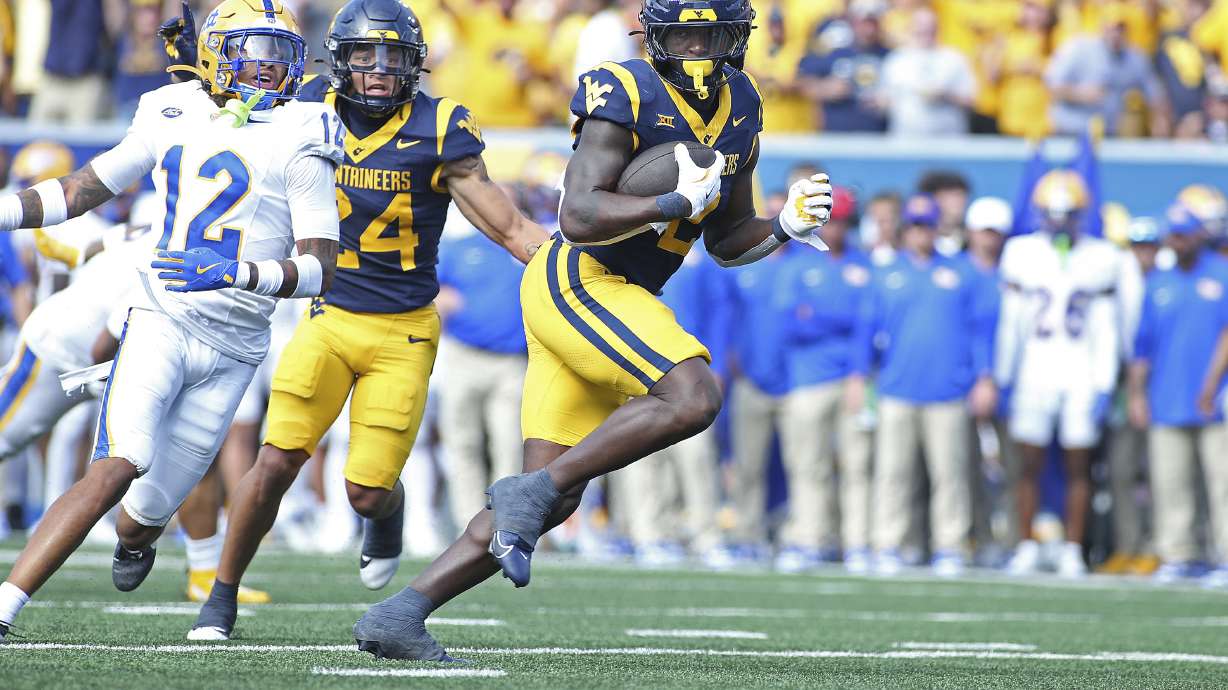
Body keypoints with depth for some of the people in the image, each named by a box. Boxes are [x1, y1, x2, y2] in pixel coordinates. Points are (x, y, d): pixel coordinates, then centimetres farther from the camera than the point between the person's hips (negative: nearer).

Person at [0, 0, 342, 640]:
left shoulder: (298, 141, -5)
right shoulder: (172, 119, 5)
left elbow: (320, 268, -11)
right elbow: (84, 189, 18)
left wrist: (243, 274, -28)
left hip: (230, 348, 0)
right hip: (160, 320, 0)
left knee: (150, 506, 8)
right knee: (117, 467, -24)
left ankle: (132, 542, 48)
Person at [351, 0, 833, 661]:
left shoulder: (739, 109, 10)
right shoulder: (625, 94, -15)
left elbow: (726, 241, 19)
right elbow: (579, 217, -24)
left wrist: (786, 226, 2)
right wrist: (679, 201, -26)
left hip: (619, 297, 8)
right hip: (577, 280, -8)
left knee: (553, 499, 3)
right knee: (692, 398, -27)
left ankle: (398, 615, 3)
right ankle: (528, 493, -18)